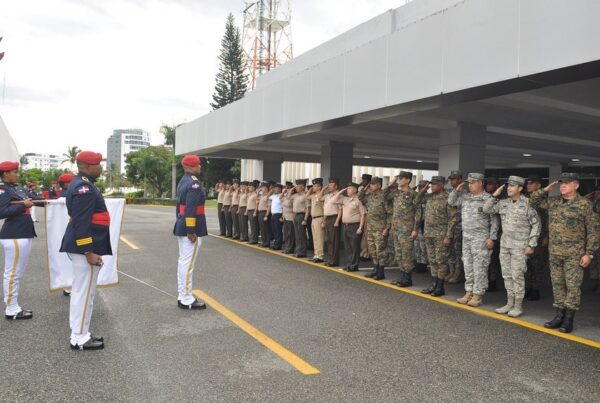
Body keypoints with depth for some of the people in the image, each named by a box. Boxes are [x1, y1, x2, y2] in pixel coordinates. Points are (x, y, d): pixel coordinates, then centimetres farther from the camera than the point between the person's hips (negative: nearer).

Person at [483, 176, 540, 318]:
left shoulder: (527, 204, -10)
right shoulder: (503, 203, 7)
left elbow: (536, 225, -8)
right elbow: (487, 209, 10)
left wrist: (531, 245, -11)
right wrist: (495, 196, 0)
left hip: (520, 246, -6)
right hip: (504, 244, 6)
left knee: (517, 276, -1)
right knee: (507, 275, 11)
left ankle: (518, 306, 9)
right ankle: (509, 303, 21)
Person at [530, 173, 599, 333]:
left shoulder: (584, 204, -6)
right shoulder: (553, 202, 9)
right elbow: (534, 200, 20)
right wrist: (547, 189, 5)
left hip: (574, 254, -5)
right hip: (555, 253, 5)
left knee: (573, 286, -1)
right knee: (557, 285, 10)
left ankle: (569, 319, 6)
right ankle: (559, 316, 20)